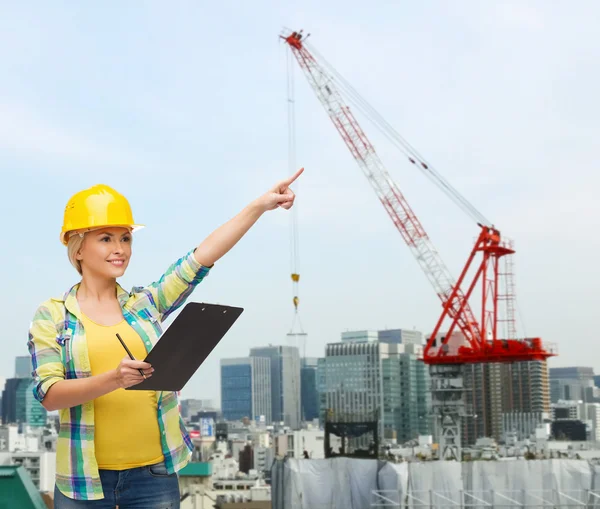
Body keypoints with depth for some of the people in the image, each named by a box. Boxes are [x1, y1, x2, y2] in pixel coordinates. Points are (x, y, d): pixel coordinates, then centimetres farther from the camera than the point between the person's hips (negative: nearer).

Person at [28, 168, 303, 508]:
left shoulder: (145, 304, 7)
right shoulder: (52, 316, 1)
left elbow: (202, 257, -2)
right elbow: (49, 394, -10)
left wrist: (260, 205, -10)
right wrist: (112, 379, -26)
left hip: (154, 473, 2)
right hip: (83, 479, -2)